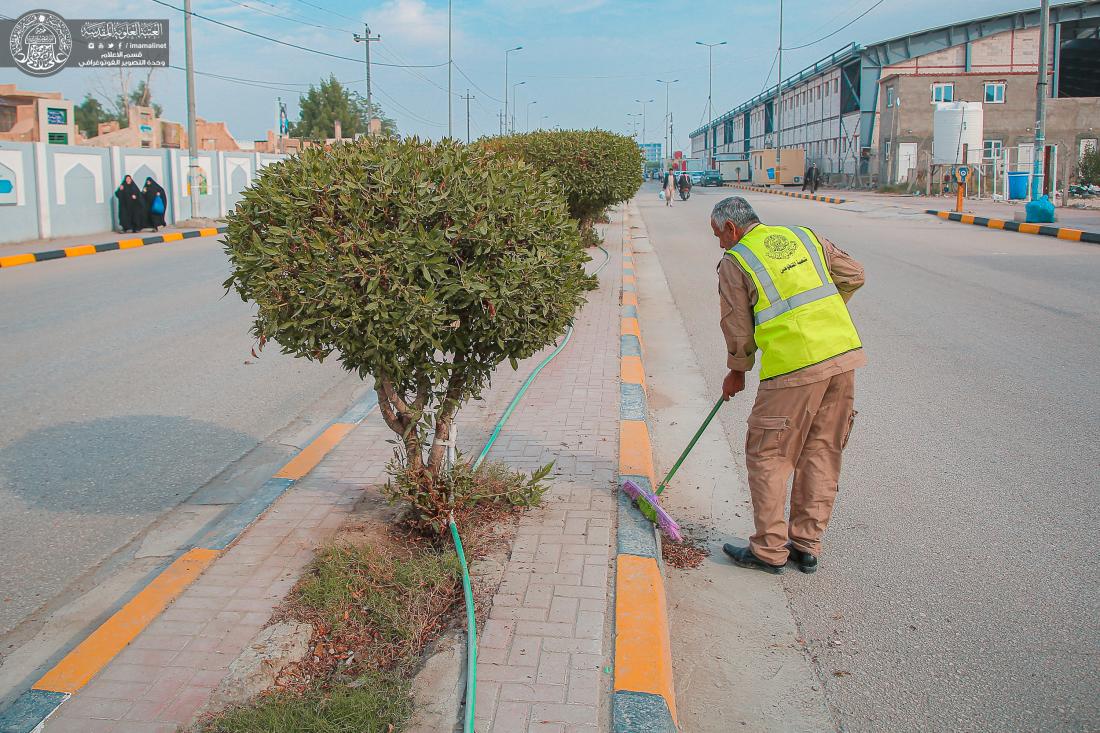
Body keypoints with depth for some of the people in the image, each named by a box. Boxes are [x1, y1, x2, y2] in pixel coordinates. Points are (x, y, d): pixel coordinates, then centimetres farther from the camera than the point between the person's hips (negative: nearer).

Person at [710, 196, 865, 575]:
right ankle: (807, 544, 21)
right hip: (844, 351, 6)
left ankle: (769, 550, 11)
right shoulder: (805, 236, 16)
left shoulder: (734, 263, 1)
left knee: (768, 456, 6)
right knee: (822, 453, 13)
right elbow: (853, 275, 17)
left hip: (793, 366, -6)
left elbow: (738, 329, 4)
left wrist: (736, 372, 19)